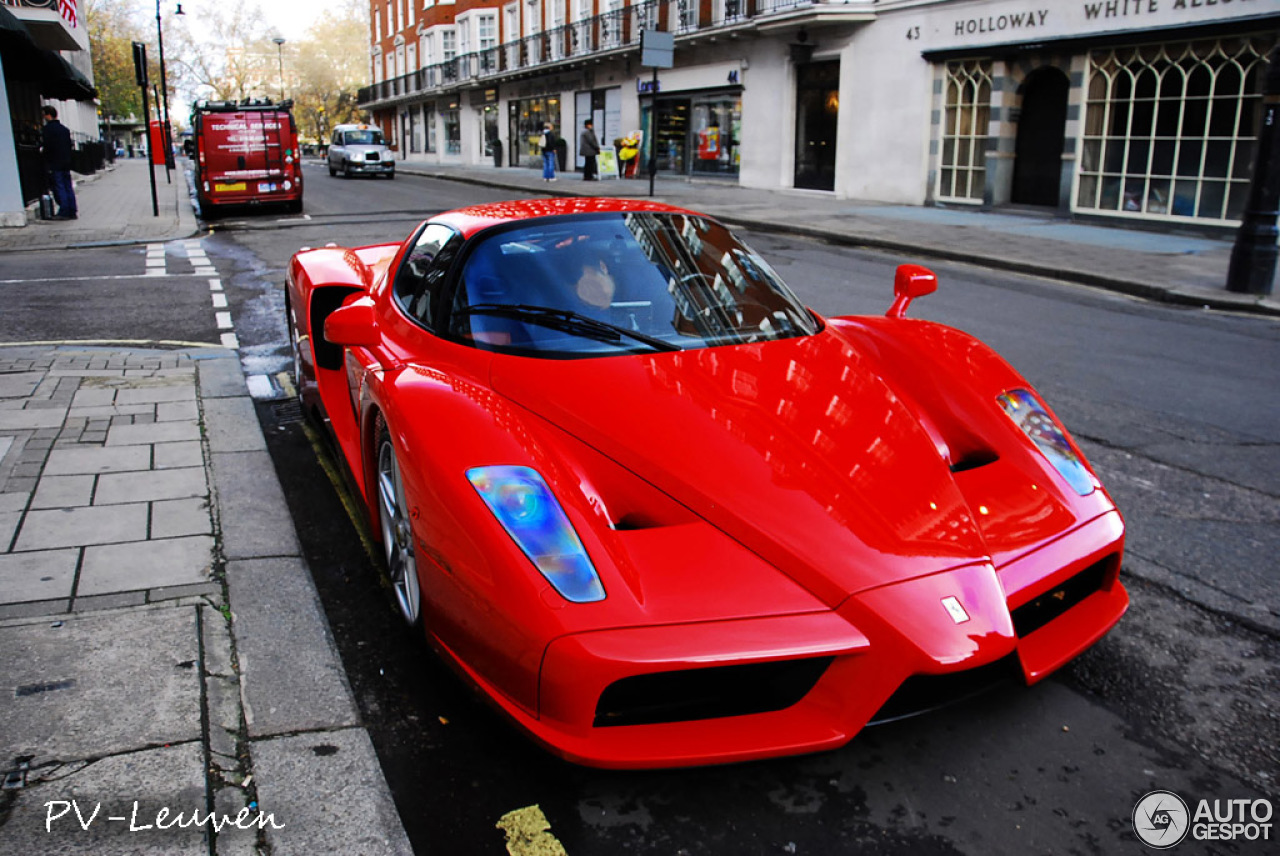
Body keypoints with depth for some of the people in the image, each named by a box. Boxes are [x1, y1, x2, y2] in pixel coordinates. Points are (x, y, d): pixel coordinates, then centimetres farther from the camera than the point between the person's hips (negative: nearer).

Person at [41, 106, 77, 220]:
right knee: (68, 187, 7)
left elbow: (47, 146, -14)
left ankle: (64, 212, -9)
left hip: (55, 164, -7)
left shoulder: (48, 128, -9)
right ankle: (72, 212, 7)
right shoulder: (64, 128, 13)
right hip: (66, 163, 7)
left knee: (59, 187, -6)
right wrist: (68, 160, 19)